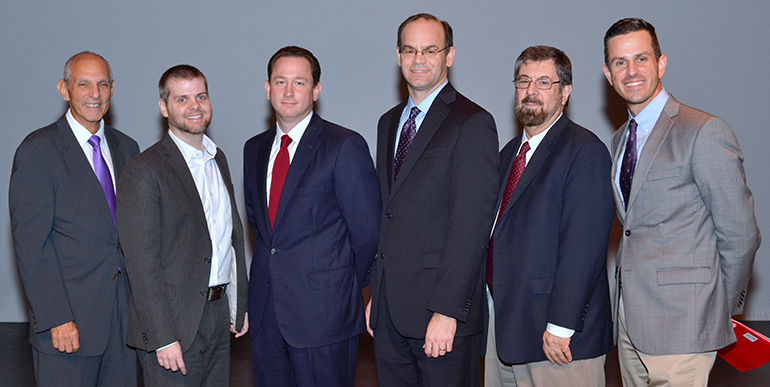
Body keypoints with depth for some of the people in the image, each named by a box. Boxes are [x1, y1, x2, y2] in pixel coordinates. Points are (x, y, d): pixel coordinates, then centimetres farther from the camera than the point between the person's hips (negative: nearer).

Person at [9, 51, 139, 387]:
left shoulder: (127, 148, 11)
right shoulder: (38, 151, -7)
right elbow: (30, 243, -11)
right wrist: (56, 318, -17)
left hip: (125, 313, 5)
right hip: (67, 322, -5)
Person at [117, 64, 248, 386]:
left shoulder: (218, 159, 12)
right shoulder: (143, 172, -12)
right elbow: (141, 263, -15)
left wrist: (240, 305, 14)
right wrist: (163, 338, -18)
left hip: (219, 312, 7)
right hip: (175, 325, -7)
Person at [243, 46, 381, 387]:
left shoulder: (345, 146, -9)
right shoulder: (255, 149, 11)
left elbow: (367, 230, -8)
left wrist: (344, 286, 1)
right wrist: (272, 267, 12)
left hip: (323, 311, -6)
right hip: (265, 312, 6)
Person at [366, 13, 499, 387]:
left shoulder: (472, 123, -9)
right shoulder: (388, 123, 15)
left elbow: (471, 225, -16)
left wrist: (447, 310, -20)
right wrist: (376, 294, 12)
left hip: (441, 311, -6)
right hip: (389, 308, 7)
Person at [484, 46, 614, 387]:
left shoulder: (585, 150, -10)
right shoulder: (509, 153, 16)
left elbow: (584, 247, -17)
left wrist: (561, 326, -21)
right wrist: (492, 313, 10)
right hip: (502, 324, 7)